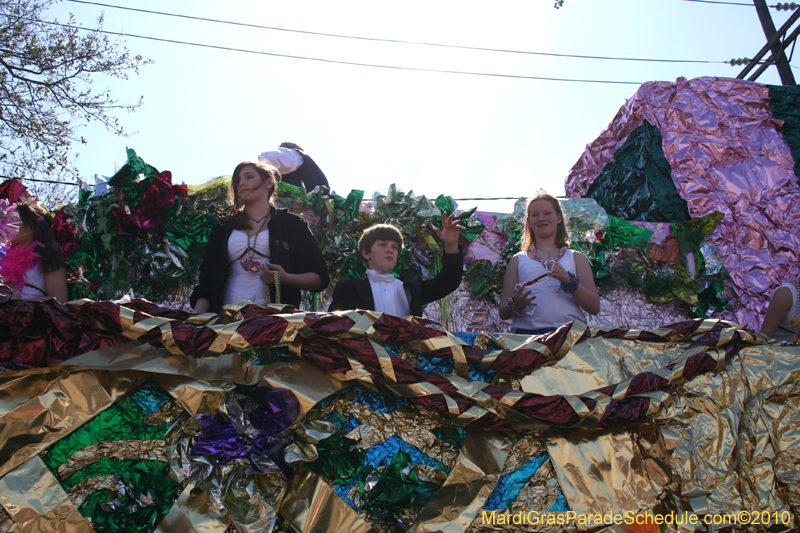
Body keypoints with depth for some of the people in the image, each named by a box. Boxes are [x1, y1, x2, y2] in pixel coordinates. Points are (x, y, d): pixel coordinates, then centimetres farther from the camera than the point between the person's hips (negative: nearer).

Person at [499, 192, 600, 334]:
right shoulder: (518, 260, 17)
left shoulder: (575, 258, 18)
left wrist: (569, 280, -6)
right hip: (528, 332, -1)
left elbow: (595, 308, 8)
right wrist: (516, 304, -9)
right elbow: (503, 313, 14)